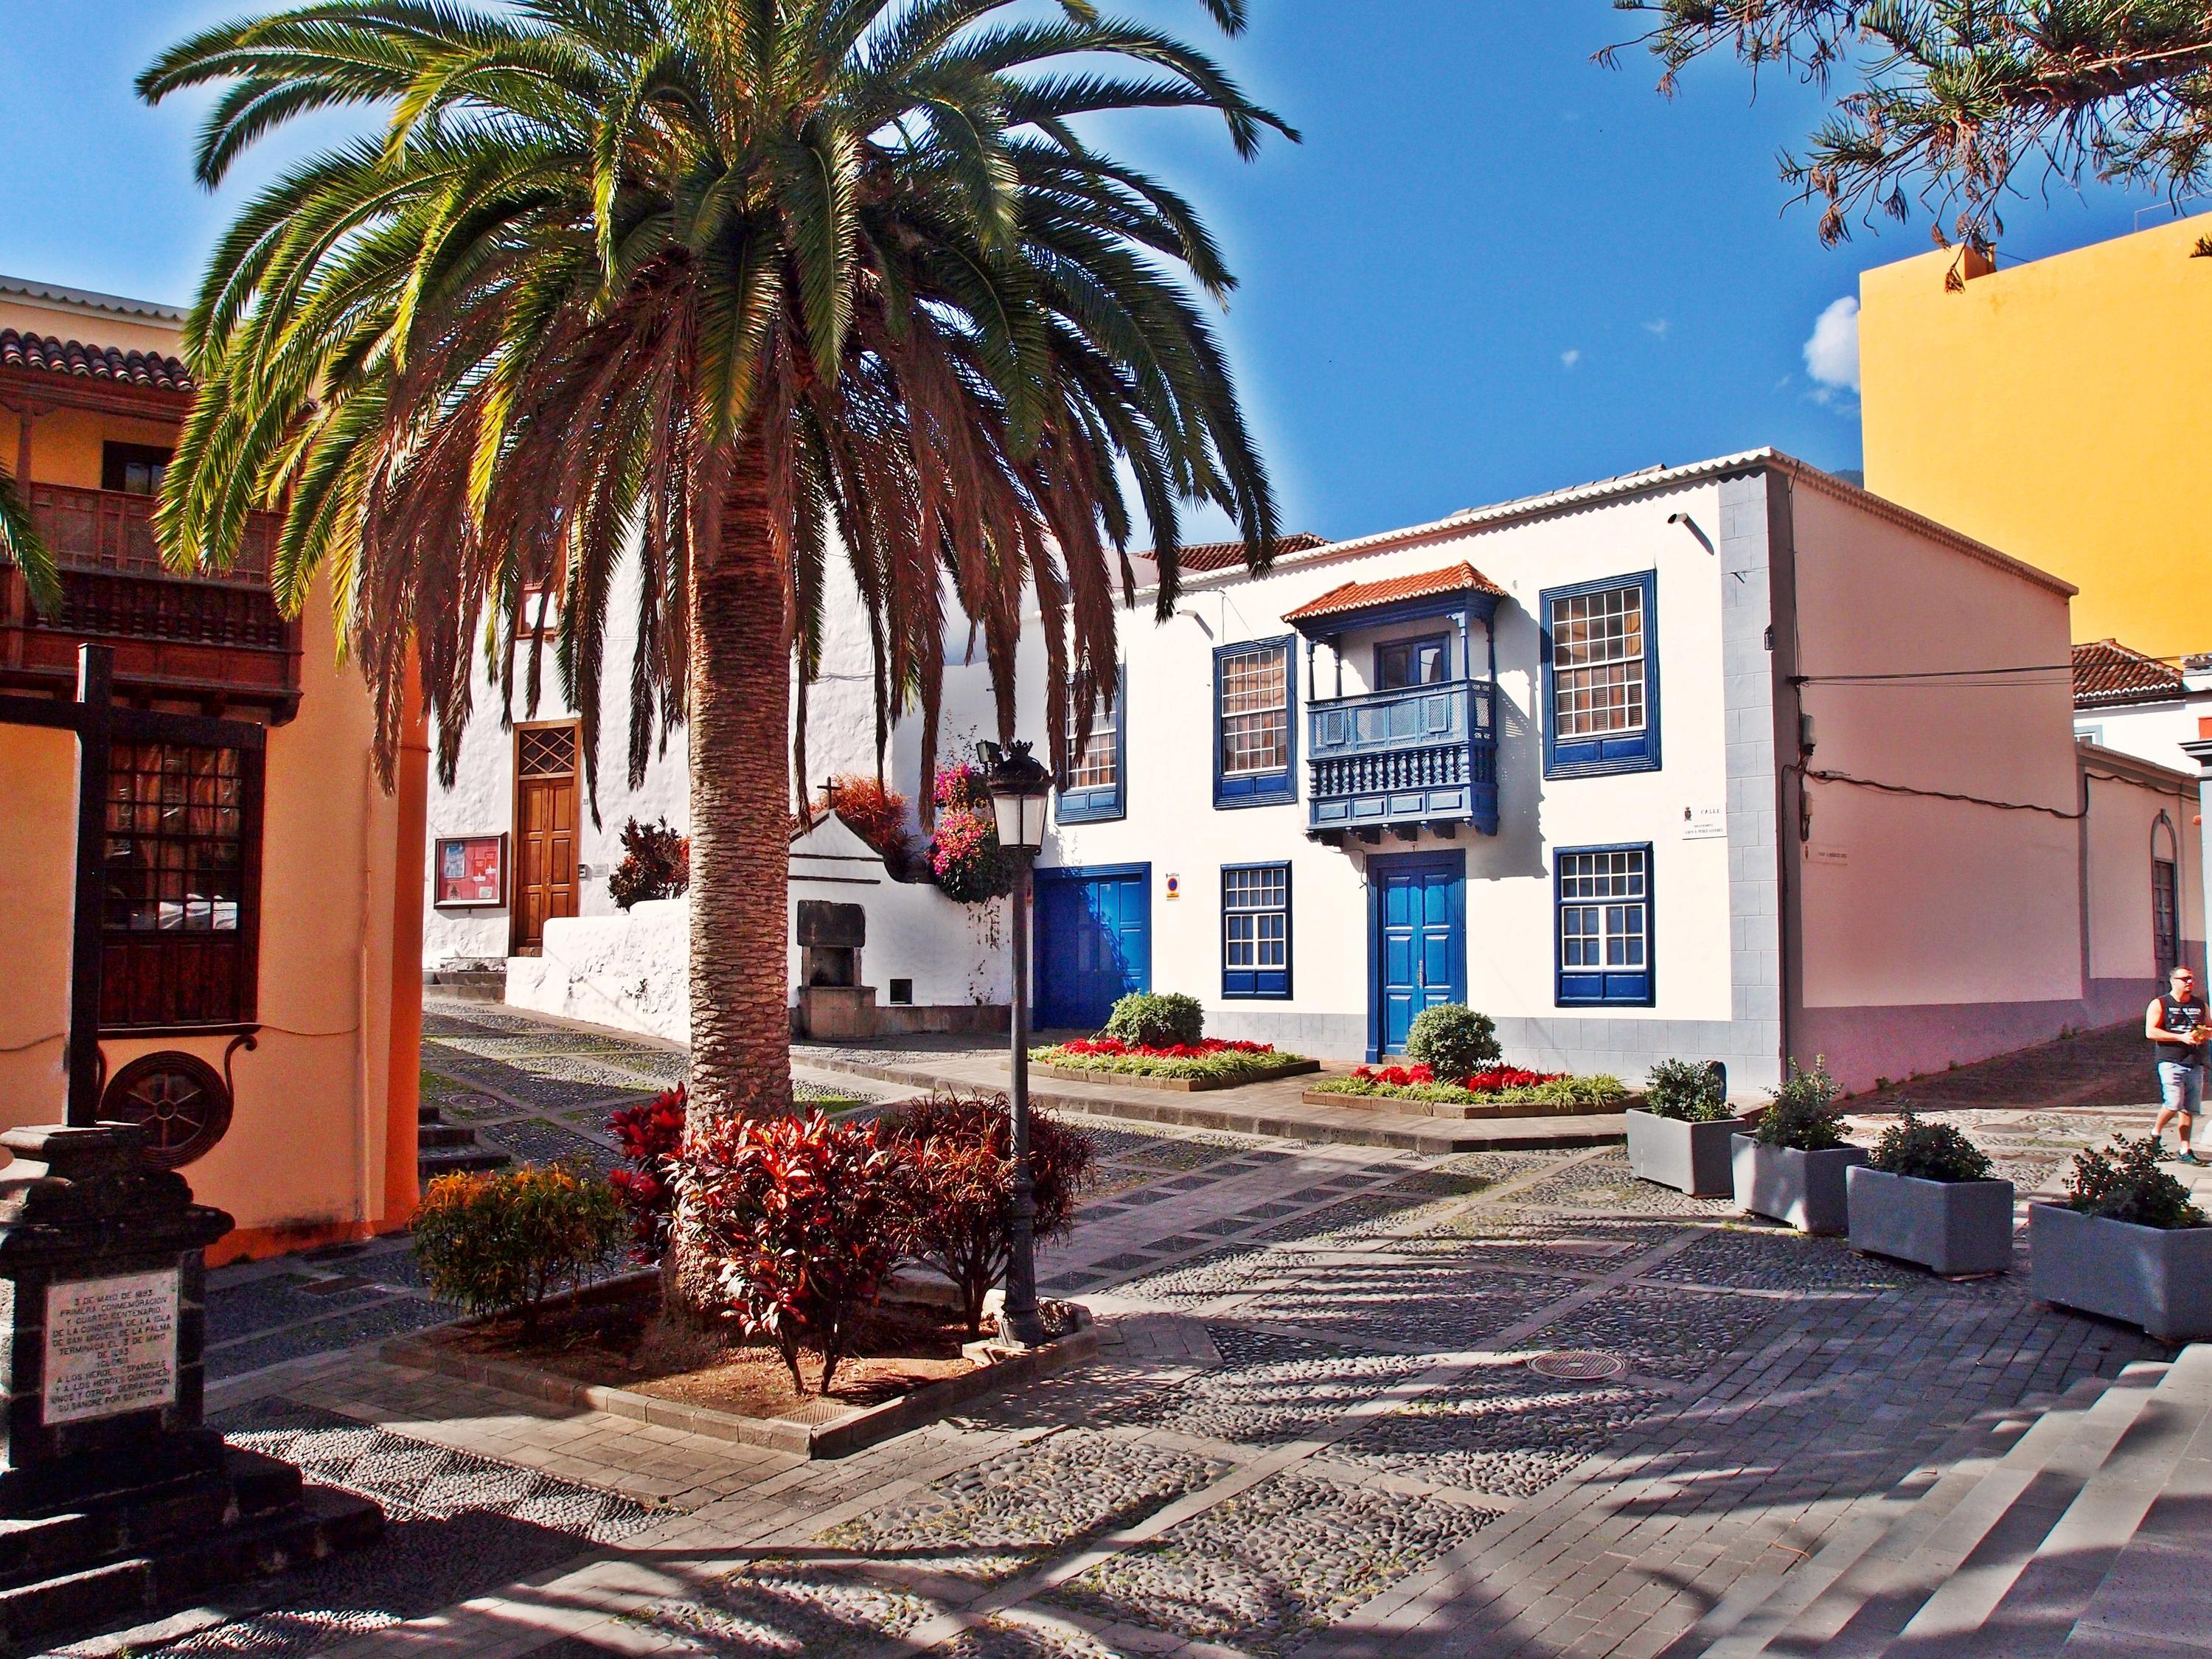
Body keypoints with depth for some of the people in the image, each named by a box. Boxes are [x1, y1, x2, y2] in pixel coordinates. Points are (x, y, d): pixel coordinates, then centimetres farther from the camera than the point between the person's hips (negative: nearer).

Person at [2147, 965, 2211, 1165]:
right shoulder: (2159, 1004, 0)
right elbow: (2150, 1032, -9)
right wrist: (2181, 1037, -16)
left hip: (2195, 1063, 5)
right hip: (2170, 1061, -5)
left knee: (2189, 1109, 3)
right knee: (2174, 1104, -18)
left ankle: (2185, 1152, 8)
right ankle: (2156, 1132, 8)